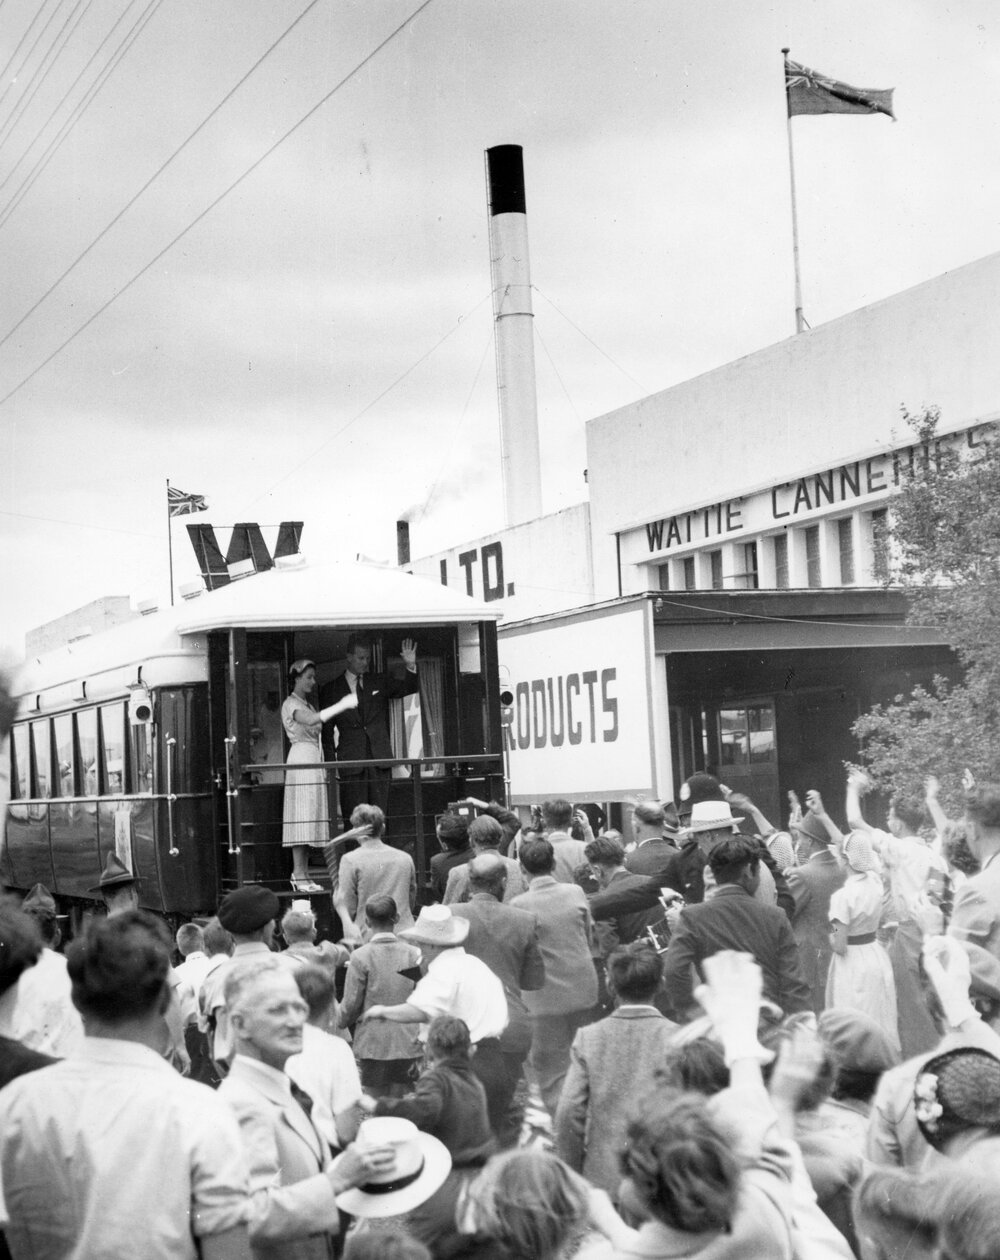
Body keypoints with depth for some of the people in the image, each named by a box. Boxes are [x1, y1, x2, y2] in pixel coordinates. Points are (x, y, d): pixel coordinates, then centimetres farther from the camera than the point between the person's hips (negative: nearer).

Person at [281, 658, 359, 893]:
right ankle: (298, 875, -11)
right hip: (302, 759, -9)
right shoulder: (291, 704, -6)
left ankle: (302, 873, 7)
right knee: (302, 817, -10)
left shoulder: (307, 705, 22)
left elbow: (316, 727, 15)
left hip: (315, 760, 9)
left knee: (311, 818, 6)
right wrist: (342, 705, -24)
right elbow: (311, 720, -25)